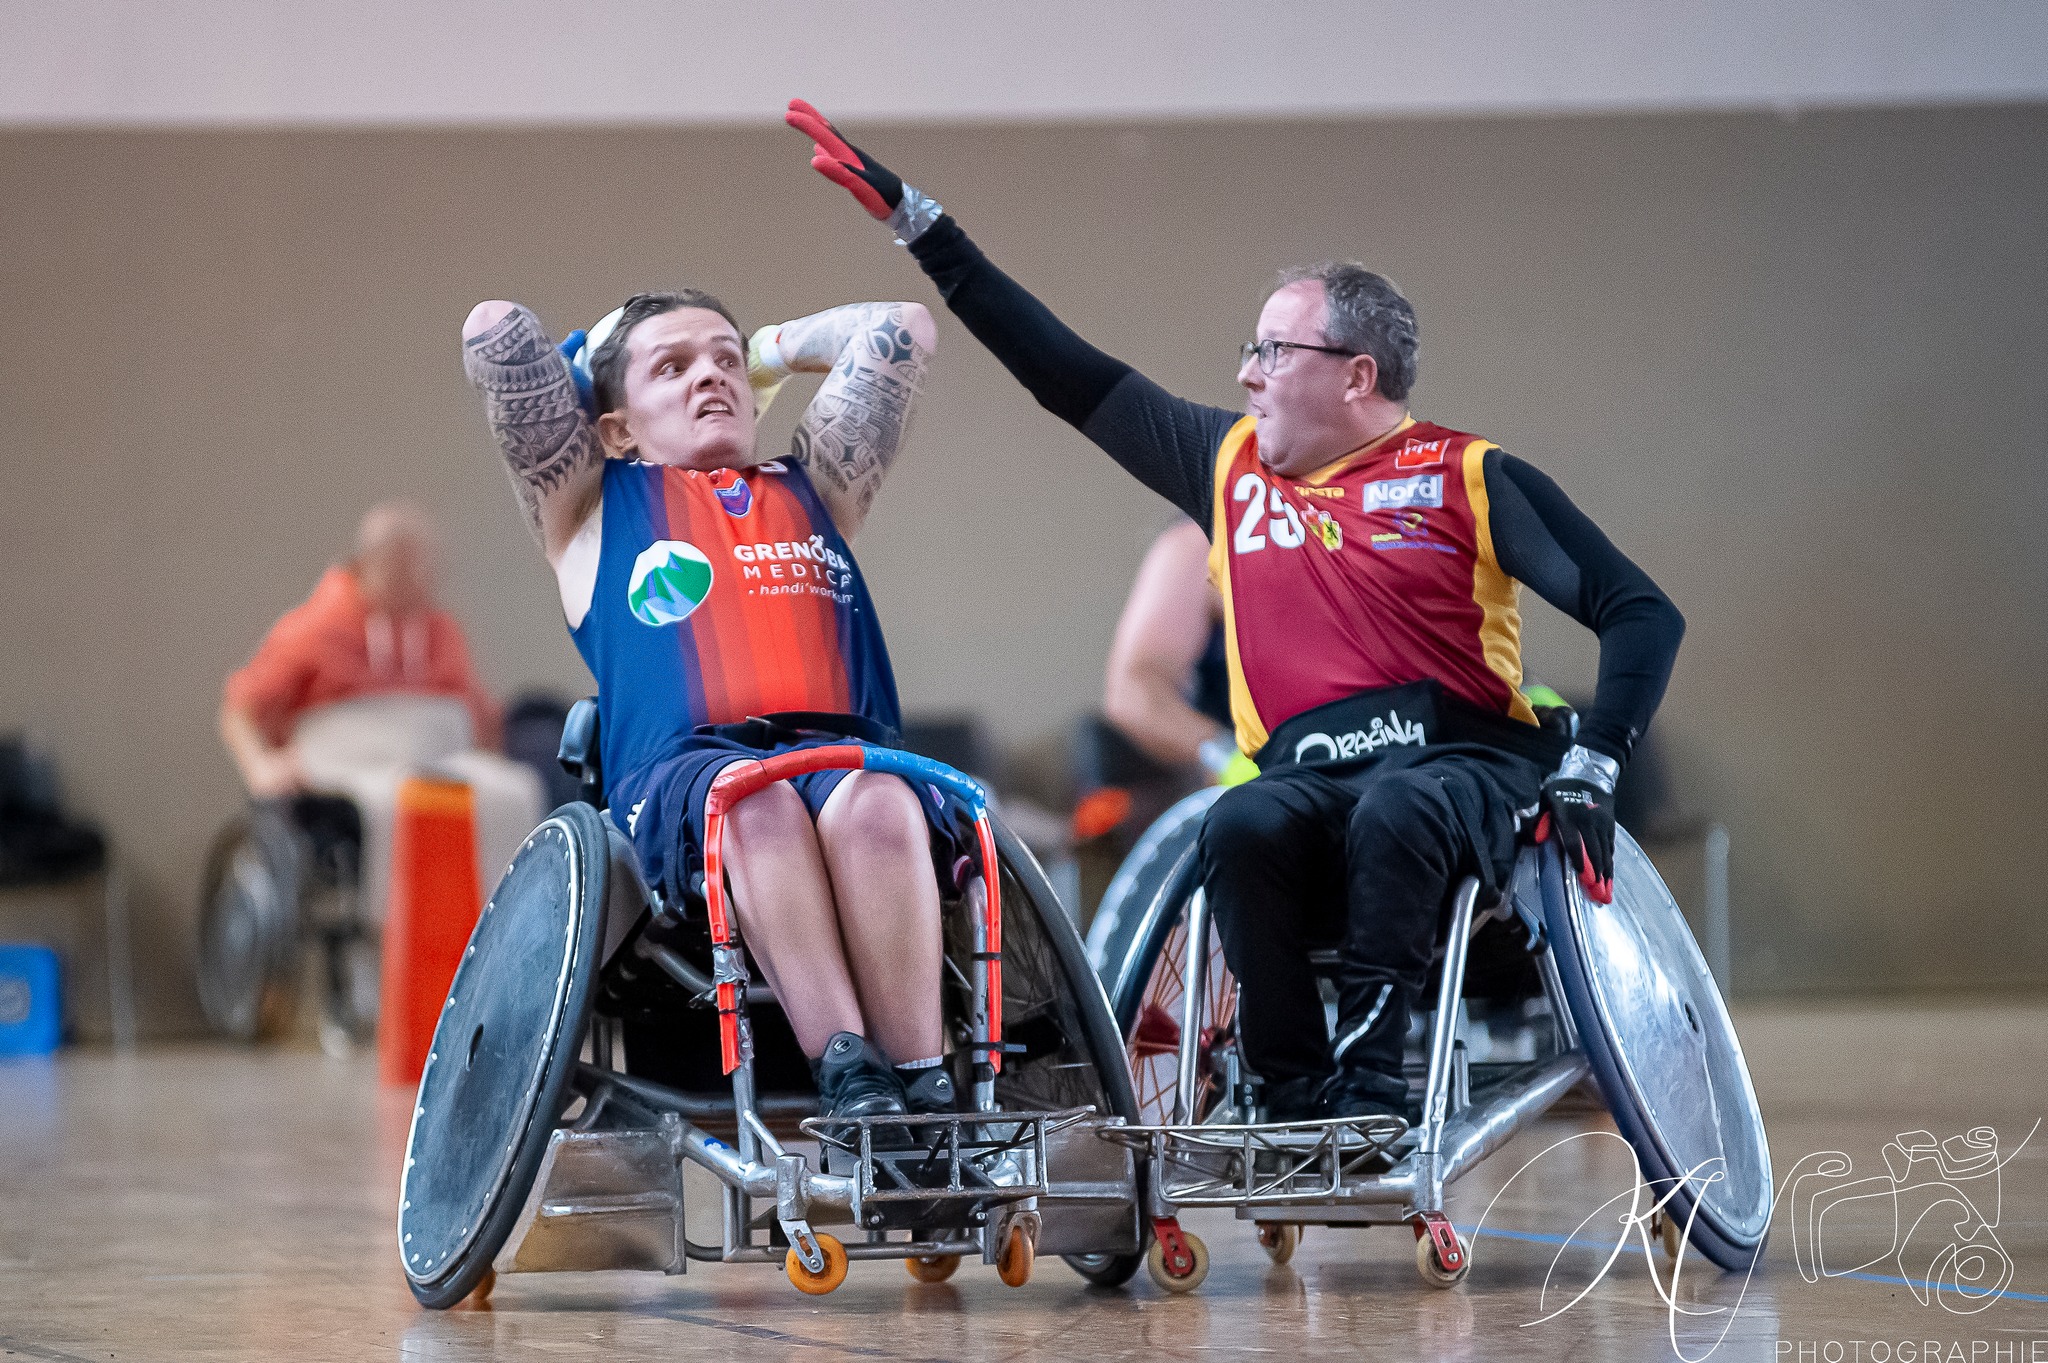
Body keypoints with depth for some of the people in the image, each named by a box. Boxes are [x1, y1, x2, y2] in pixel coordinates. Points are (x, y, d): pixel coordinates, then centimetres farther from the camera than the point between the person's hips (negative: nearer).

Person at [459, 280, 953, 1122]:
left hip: (843, 754, 2)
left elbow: (900, 330, 35)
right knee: (759, 802, -39)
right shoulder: (591, 506, 24)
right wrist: (587, 363, 38)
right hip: (678, 771, -2)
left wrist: (769, 352, 45)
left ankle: (924, 1088, -43)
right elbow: (494, 330, 19)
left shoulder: (812, 491, 33)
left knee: (874, 801, -35)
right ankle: (845, 1071, -49)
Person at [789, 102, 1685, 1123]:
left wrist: (1589, 769, -10)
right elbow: (1068, 376, 22)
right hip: (1309, 783, 3)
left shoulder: (1465, 476, 6)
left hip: (1462, 765, -3)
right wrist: (917, 221, 21)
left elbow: (1642, 613, 4)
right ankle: (1294, 1107, -25)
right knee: (1241, 829, -31)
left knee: (1395, 810, -37)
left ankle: (1366, 1093, -31)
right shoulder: (1231, 464, 19)